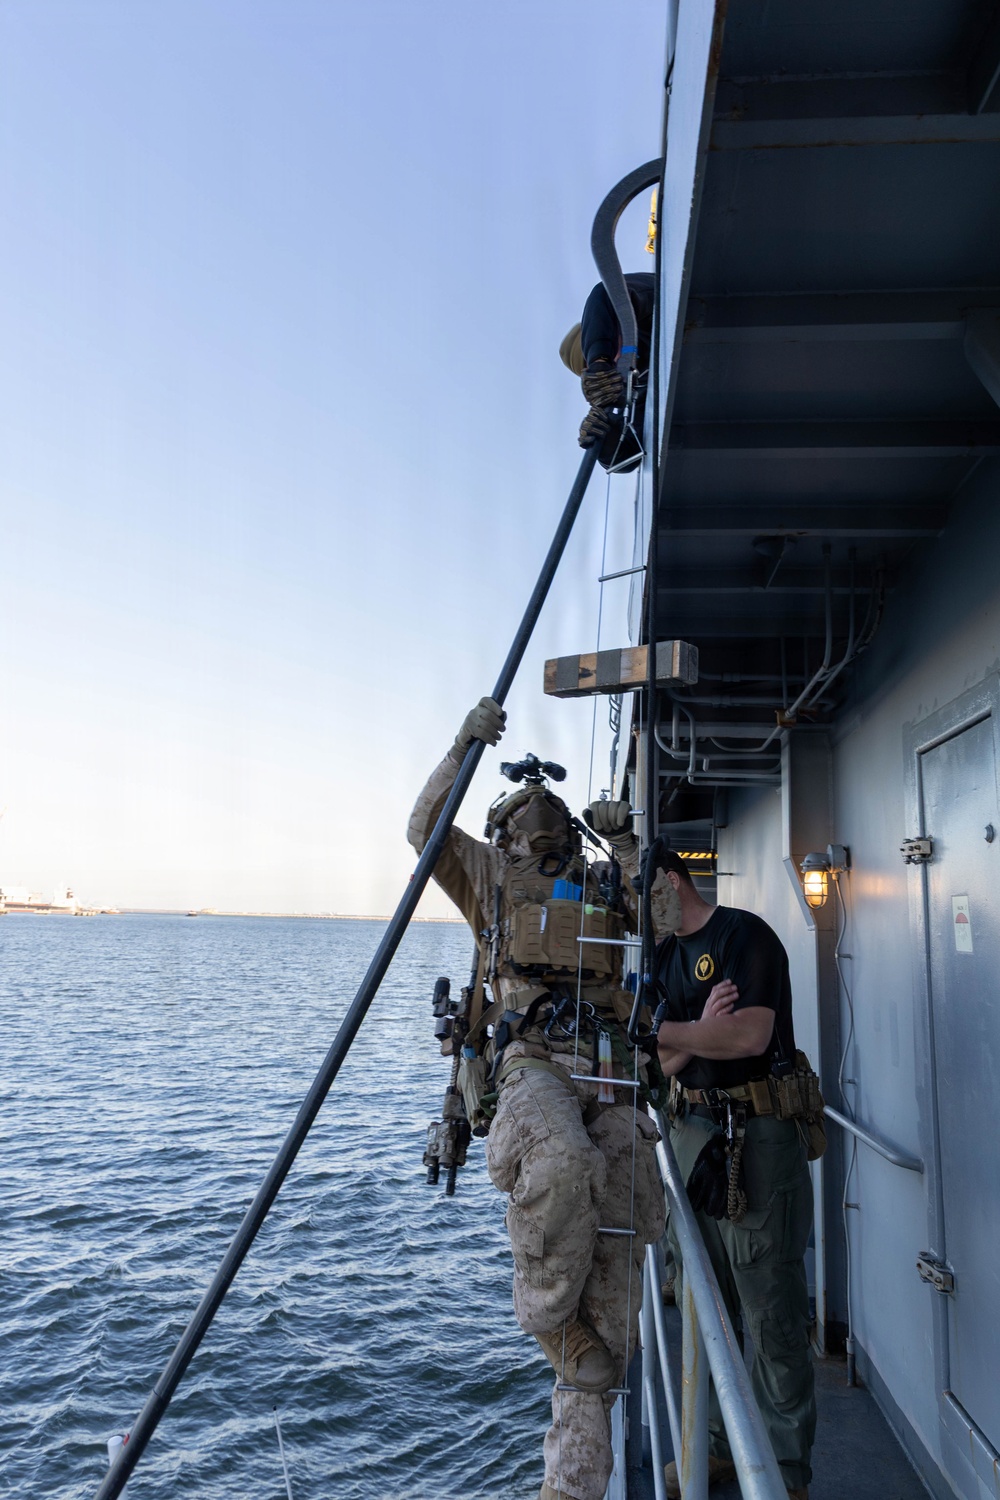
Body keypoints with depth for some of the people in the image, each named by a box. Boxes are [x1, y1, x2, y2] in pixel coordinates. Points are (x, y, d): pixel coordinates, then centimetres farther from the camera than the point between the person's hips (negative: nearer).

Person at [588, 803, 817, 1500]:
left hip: (760, 1135, -7)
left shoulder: (745, 934, -9)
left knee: (773, 1314, 2)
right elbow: (665, 1064, 5)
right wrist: (698, 1032, -16)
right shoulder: (662, 955, 12)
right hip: (693, 1132, 7)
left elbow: (750, 1035, -21)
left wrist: (661, 1029, -14)